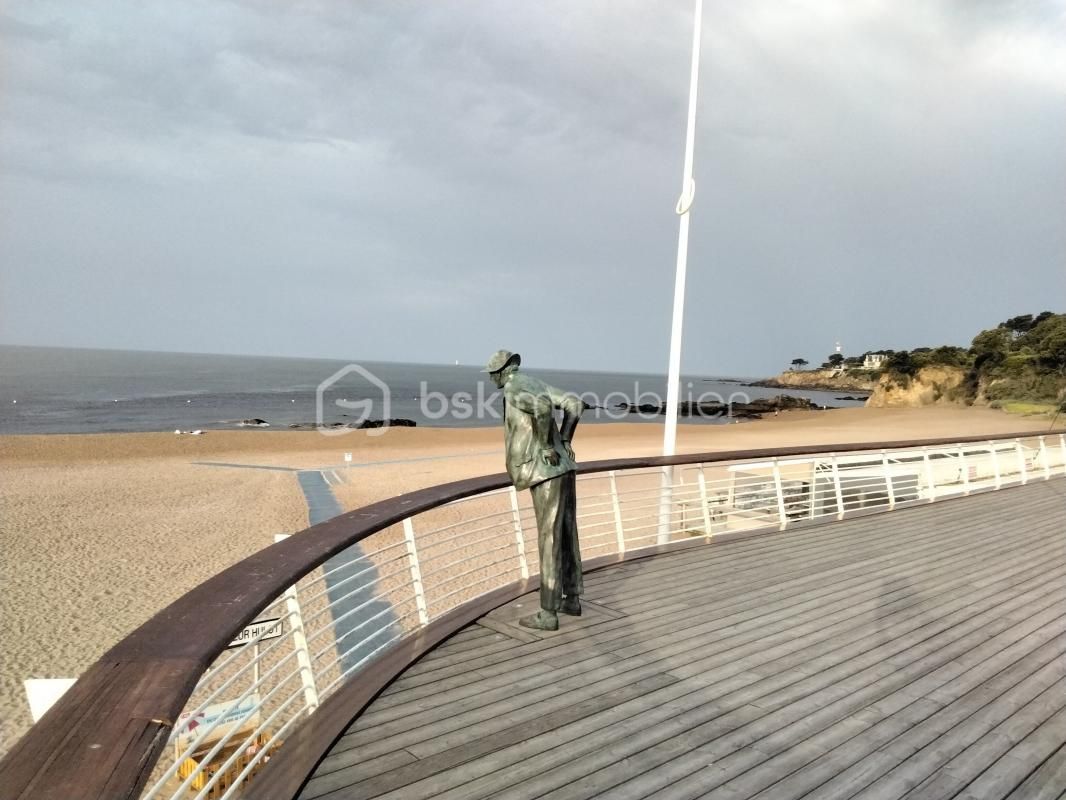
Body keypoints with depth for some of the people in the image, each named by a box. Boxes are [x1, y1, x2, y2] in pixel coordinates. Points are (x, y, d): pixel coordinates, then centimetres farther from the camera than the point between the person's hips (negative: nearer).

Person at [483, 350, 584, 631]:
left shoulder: (513, 389, -10)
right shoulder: (536, 384, 18)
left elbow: (542, 406, -31)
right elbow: (575, 404, 12)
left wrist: (547, 446, -19)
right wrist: (564, 441, 11)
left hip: (546, 472, -9)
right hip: (562, 468, 9)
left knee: (549, 541, -4)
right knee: (566, 536, 17)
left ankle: (548, 614, 4)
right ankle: (572, 599, 29)